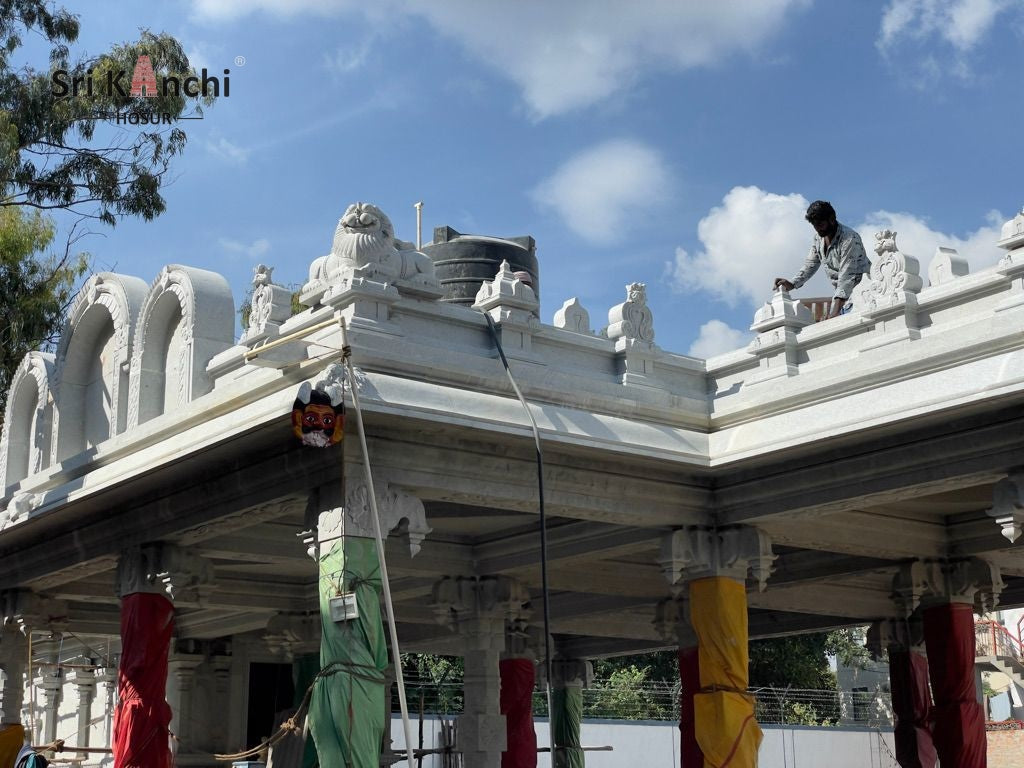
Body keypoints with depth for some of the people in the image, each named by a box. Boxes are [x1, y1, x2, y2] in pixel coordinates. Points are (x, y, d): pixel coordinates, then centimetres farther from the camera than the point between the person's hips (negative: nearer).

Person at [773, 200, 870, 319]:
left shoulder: (850, 239, -22)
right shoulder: (818, 237, 4)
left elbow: (846, 277, -28)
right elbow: (811, 264, 15)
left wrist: (835, 311, -34)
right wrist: (792, 284, -3)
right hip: (841, 294, 7)